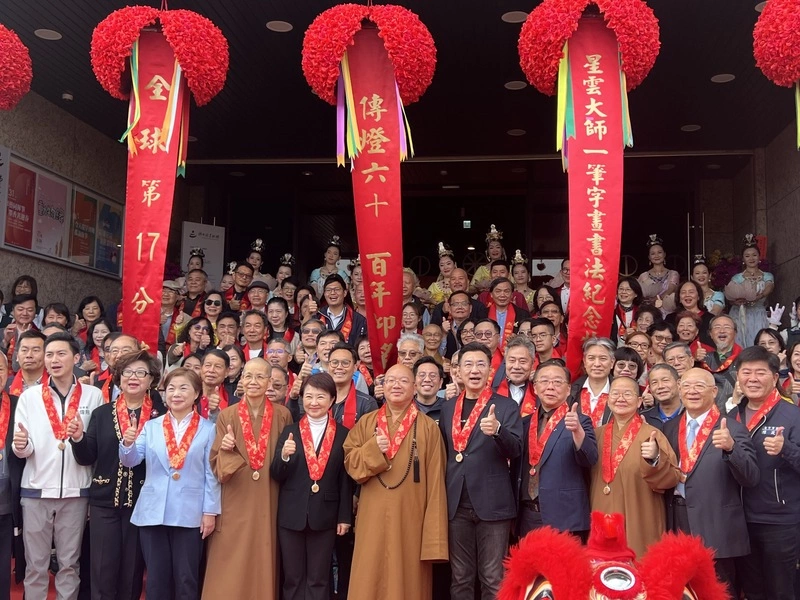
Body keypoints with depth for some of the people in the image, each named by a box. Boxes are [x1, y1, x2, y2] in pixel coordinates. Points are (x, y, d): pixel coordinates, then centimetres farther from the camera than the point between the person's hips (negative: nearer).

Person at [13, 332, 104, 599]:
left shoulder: (93, 396, 1)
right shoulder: (29, 397, 4)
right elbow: (23, 449, 1)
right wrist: (21, 445, -20)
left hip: (76, 491, 0)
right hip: (36, 490, 1)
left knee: (69, 562, 9)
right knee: (35, 562, 8)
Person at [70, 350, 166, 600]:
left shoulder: (161, 415, -2)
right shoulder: (102, 414, 5)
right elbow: (86, 458, 3)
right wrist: (78, 438, -15)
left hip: (143, 502, -1)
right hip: (105, 501, 1)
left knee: (133, 570, 9)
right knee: (102, 571, 3)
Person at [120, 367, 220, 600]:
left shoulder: (208, 429, -1)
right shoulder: (151, 426, 6)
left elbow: (211, 474, -2)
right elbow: (130, 461, -1)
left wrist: (210, 511, -5)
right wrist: (128, 443, -22)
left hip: (190, 515, -2)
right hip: (152, 512, 2)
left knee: (186, 579, 8)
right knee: (156, 578, 11)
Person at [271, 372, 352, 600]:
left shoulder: (343, 434, 1)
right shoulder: (289, 431, 3)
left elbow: (346, 479, 1)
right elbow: (277, 476, -1)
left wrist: (345, 517, -2)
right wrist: (284, 456, -20)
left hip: (325, 516, -1)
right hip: (291, 515, 1)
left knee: (319, 579, 7)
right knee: (292, 578, 9)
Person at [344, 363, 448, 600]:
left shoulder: (427, 427, -1)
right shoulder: (366, 422, 8)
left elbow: (435, 480, -4)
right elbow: (349, 461, 7)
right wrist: (373, 449, -14)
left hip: (410, 518, -2)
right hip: (373, 517, 2)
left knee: (408, 579, 5)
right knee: (370, 578, 5)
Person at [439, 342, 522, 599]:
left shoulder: (506, 406, 0)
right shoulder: (447, 408, 12)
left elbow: (515, 450, -12)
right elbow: (443, 452, 16)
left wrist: (497, 430, -31)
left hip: (492, 502, -4)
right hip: (457, 503, 4)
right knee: (460, 578, 11)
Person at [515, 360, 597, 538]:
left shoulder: (579, 422, 0)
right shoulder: (525, 423, 13)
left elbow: (590, 459, -16)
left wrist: (577, 430, -32)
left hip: (564, 518, -4)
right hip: (527, 517, 5)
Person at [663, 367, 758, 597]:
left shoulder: (732, 429, -5)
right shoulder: (670, 428, 10)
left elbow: (750, 478, -12)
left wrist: (731, 447, -28)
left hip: (717, 529, -4)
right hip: (677, 526, 4)